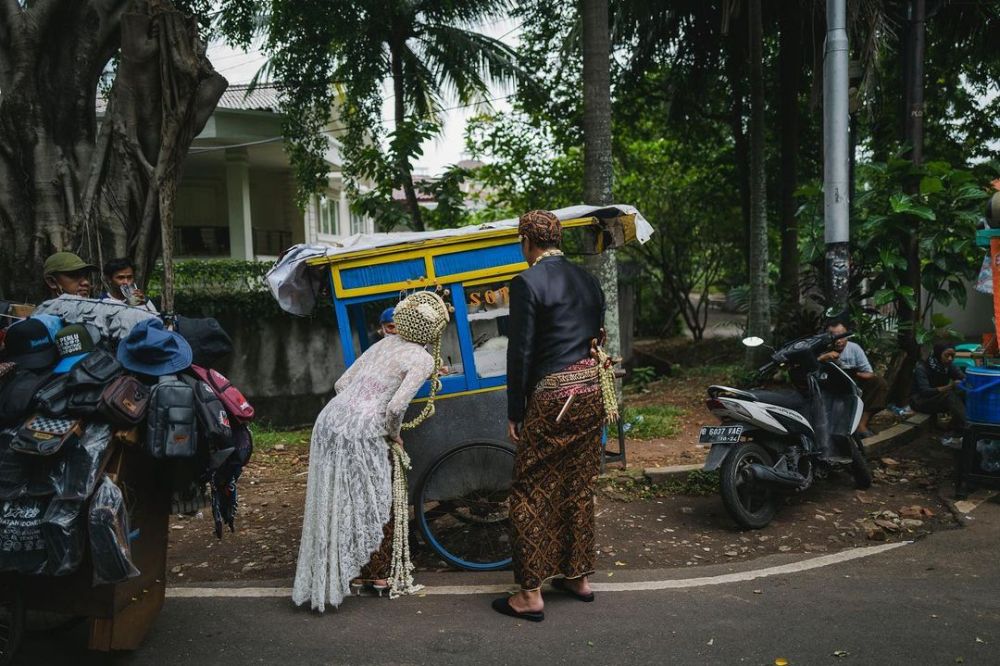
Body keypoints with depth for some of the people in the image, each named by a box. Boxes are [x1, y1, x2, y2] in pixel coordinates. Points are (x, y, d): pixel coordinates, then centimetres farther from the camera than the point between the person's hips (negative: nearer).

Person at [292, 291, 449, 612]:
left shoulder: (383, 343, 17)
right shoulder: (423, 359, -3)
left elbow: (341, 384, 17)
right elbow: (395, 406, -15)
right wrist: (394, 434, 3)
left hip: (328, 420, 7)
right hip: (360, 434, -7)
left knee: (334, 504, 19)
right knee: (376, 504, 12)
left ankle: (328, 574, 33)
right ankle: (377, 574, 25)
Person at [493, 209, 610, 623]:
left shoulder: (528, 282, -10)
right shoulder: (587, 280, 11)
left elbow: (520, 352, -12)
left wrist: (514, 413, -5)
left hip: (552, 397, -7)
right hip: (592, 391, 7)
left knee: (531, 495, 3)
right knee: (579, 488, 18)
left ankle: (530, 596, 9)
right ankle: (579, 578, 30)